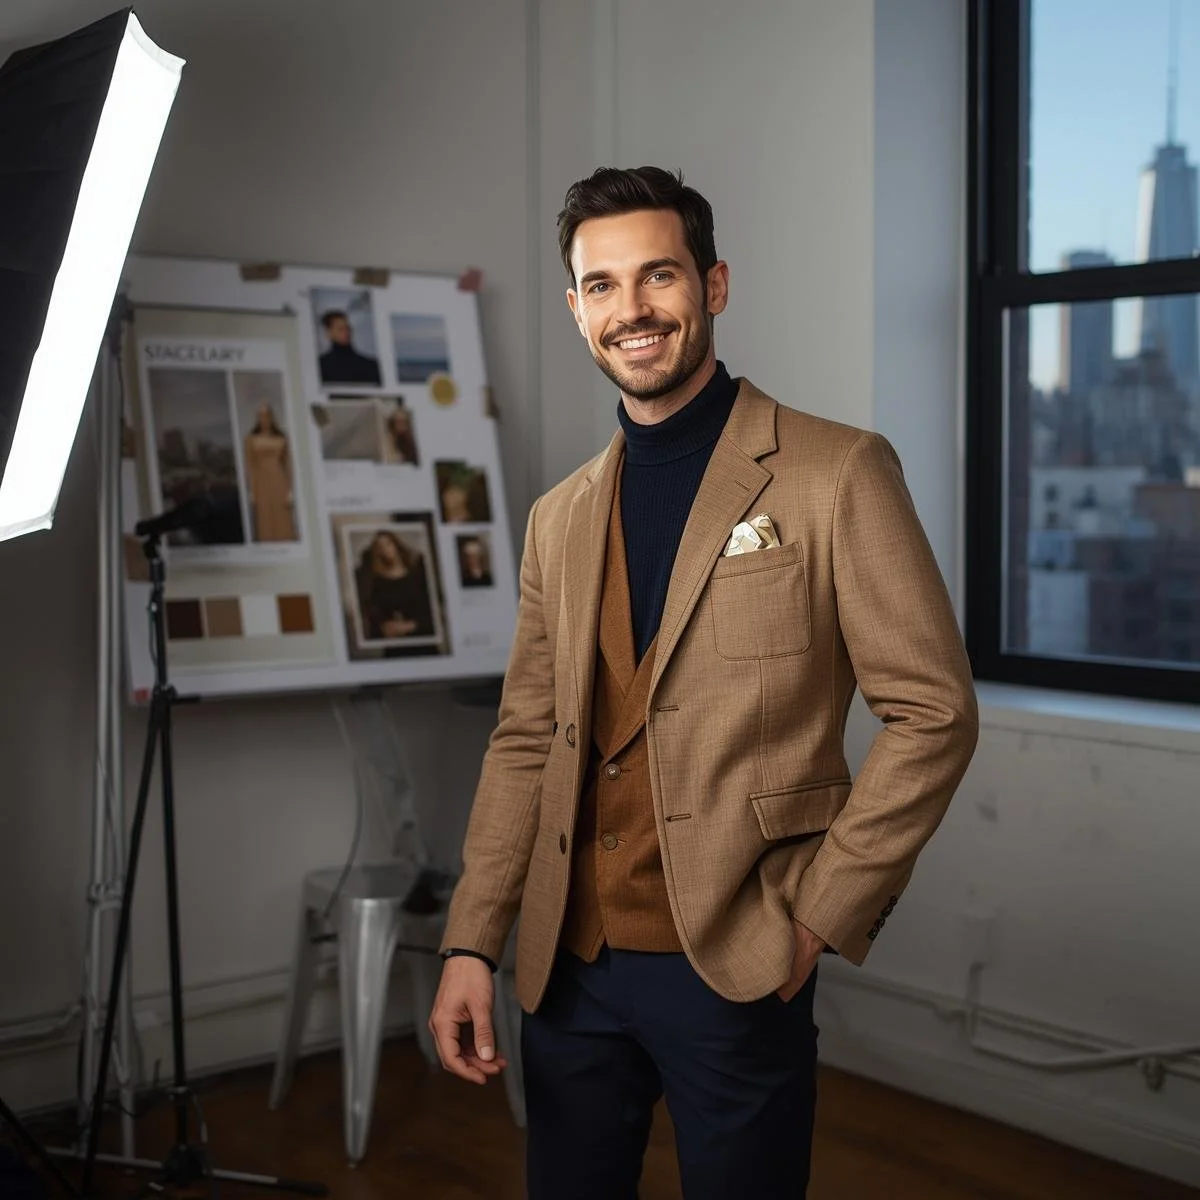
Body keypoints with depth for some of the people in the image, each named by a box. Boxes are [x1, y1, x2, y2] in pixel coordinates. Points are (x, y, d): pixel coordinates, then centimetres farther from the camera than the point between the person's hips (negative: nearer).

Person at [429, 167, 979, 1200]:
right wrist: (471, 945, 5)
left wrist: (819, 915, -10)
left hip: (736, 969, -4)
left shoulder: (836, 473, -6)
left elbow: (933, 711, -8)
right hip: (569, 968, 5)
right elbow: (526, 742, 12)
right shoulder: (560, 519, 10)